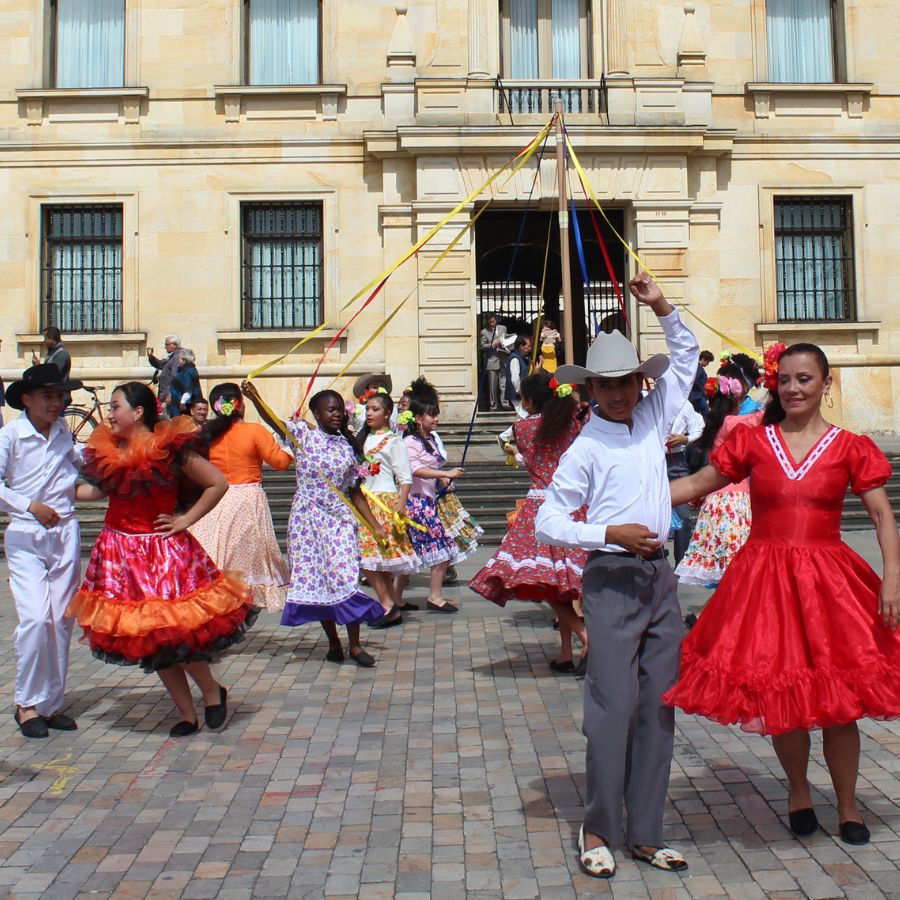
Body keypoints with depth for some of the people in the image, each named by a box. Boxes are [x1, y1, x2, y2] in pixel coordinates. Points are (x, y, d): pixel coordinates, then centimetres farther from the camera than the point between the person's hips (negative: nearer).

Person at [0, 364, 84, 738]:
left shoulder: (64, 432, 8)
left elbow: (82, 459, 27)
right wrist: (31, 506, -19)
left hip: (65, 534, 4)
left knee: (62, 620, 5)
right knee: (35, 618, -13)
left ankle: (52, 703, 17)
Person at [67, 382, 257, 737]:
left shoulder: (170, 448, -13)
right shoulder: (107, 450, 4)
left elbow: (218, 484, -9)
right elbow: (100, 489, 22)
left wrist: (186, 520, -9)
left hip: (164, 551, -5)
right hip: (120, 553, 6)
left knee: (175, 631, -10)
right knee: (151, 640, 9)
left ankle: (213, 692, 18)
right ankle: (187, 715, 22)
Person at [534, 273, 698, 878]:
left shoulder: (652, 421, 9)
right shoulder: (586, 448, -6)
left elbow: (687, 357, 22)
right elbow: (547, 522, -8)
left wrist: (661, 307, 10)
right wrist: (609, 533, -17)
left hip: (661, 579, 6)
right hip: (613, 580, -6)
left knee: (658, 709, 7)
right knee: (613, 708, -5)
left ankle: (645, 834, 18)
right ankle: (598, 831, 12)